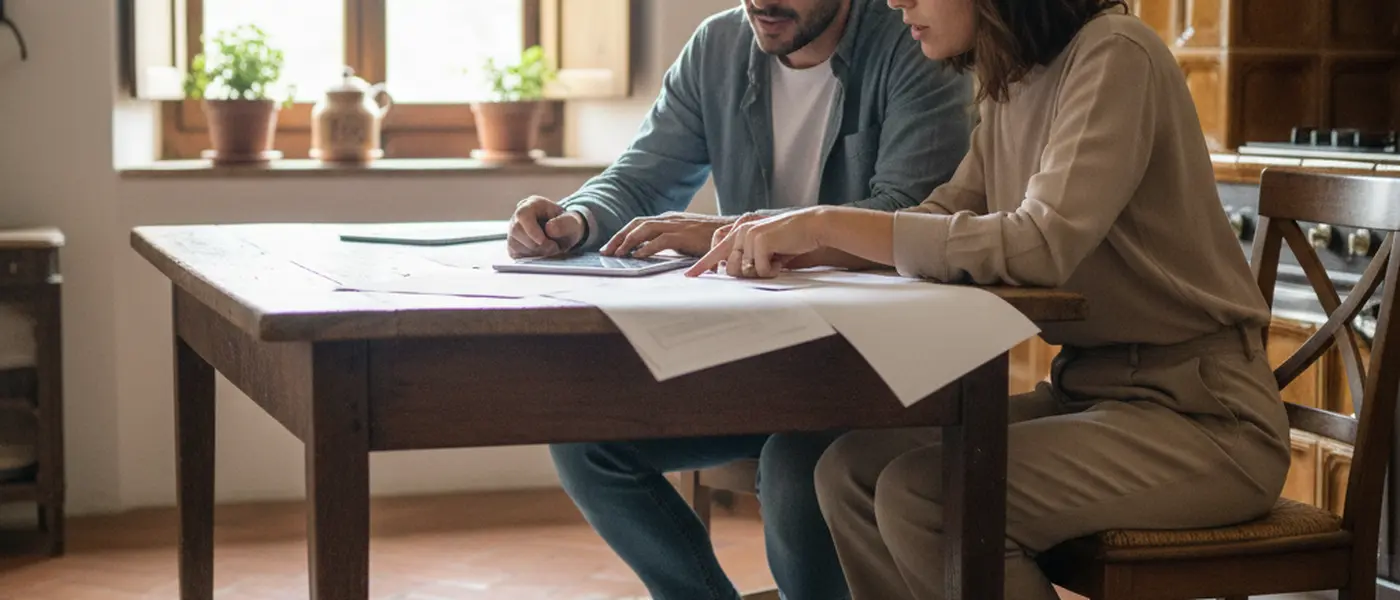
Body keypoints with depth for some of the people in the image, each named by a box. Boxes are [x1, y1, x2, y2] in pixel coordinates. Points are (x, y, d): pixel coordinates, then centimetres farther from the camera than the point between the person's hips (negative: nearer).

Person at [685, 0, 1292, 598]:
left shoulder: (1115, 56, -17)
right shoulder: (1011, 84, 8)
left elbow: (1042, 245, -27)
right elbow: (943, 222, 13)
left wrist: (831, 223, -25)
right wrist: (802, 242, -5)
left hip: (1203, 413, -8)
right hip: (1089, 387, 8)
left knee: (925, 495, -24)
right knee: (852, 471, -6)